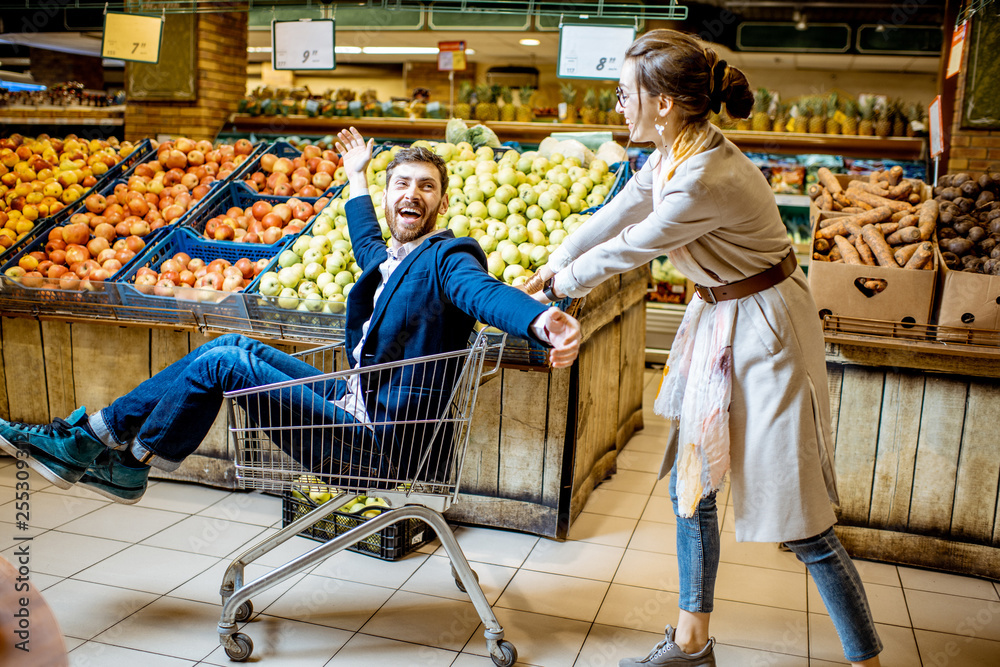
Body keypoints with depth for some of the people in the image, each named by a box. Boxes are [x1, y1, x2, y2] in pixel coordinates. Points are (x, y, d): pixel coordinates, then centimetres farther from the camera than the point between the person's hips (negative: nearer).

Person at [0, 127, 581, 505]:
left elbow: (485, 291, -35)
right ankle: (94, 434, 13)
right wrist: (357, 175, 51)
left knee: (219, 361, -9)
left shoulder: (446, 259, -13)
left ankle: (129, 461, 12)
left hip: (379, 442, -9)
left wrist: (540, 320, -58)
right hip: (357, 404, 9)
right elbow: (366, 241, 37)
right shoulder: (389, 258, 13)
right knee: (236, 345, 7)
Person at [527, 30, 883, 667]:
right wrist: (555, 263, 17)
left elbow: (624, 251, -17)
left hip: (762, 332, -9)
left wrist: (559, 286, 0)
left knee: (801, 519, -1)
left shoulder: (703, 182, -29)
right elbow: (616, 213, 12)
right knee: (690, 484, 15)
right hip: (716, 320, 10)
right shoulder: (674, 152, -1)